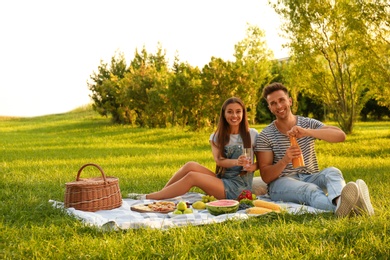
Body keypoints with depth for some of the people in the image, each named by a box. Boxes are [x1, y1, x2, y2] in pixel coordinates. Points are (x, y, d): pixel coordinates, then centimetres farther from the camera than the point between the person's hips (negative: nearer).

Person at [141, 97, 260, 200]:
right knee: (191, 165, -22)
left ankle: (149, 198, -20)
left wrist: (253, 166, -21)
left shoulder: (252, 134, 0)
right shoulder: (216, 137, 8)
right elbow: (218, 160, -8)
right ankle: (160, 193, -16)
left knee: (192, 176, -24)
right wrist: (236, 162, -29)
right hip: (221, 179, 4)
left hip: (239, 186, -4)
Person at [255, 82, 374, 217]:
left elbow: (341, 135, -11)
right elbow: (266, 177, -4)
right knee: (310, 190, -35)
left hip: (310, 177, 3)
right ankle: (339, 207, -67)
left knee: (332, 172, -29)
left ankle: (339, 201, -63)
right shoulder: (265, 136, 2)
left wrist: (307, 132, -27)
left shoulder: (308, 124, 8)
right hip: (281, 182, -3)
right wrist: (285, 161, -25)